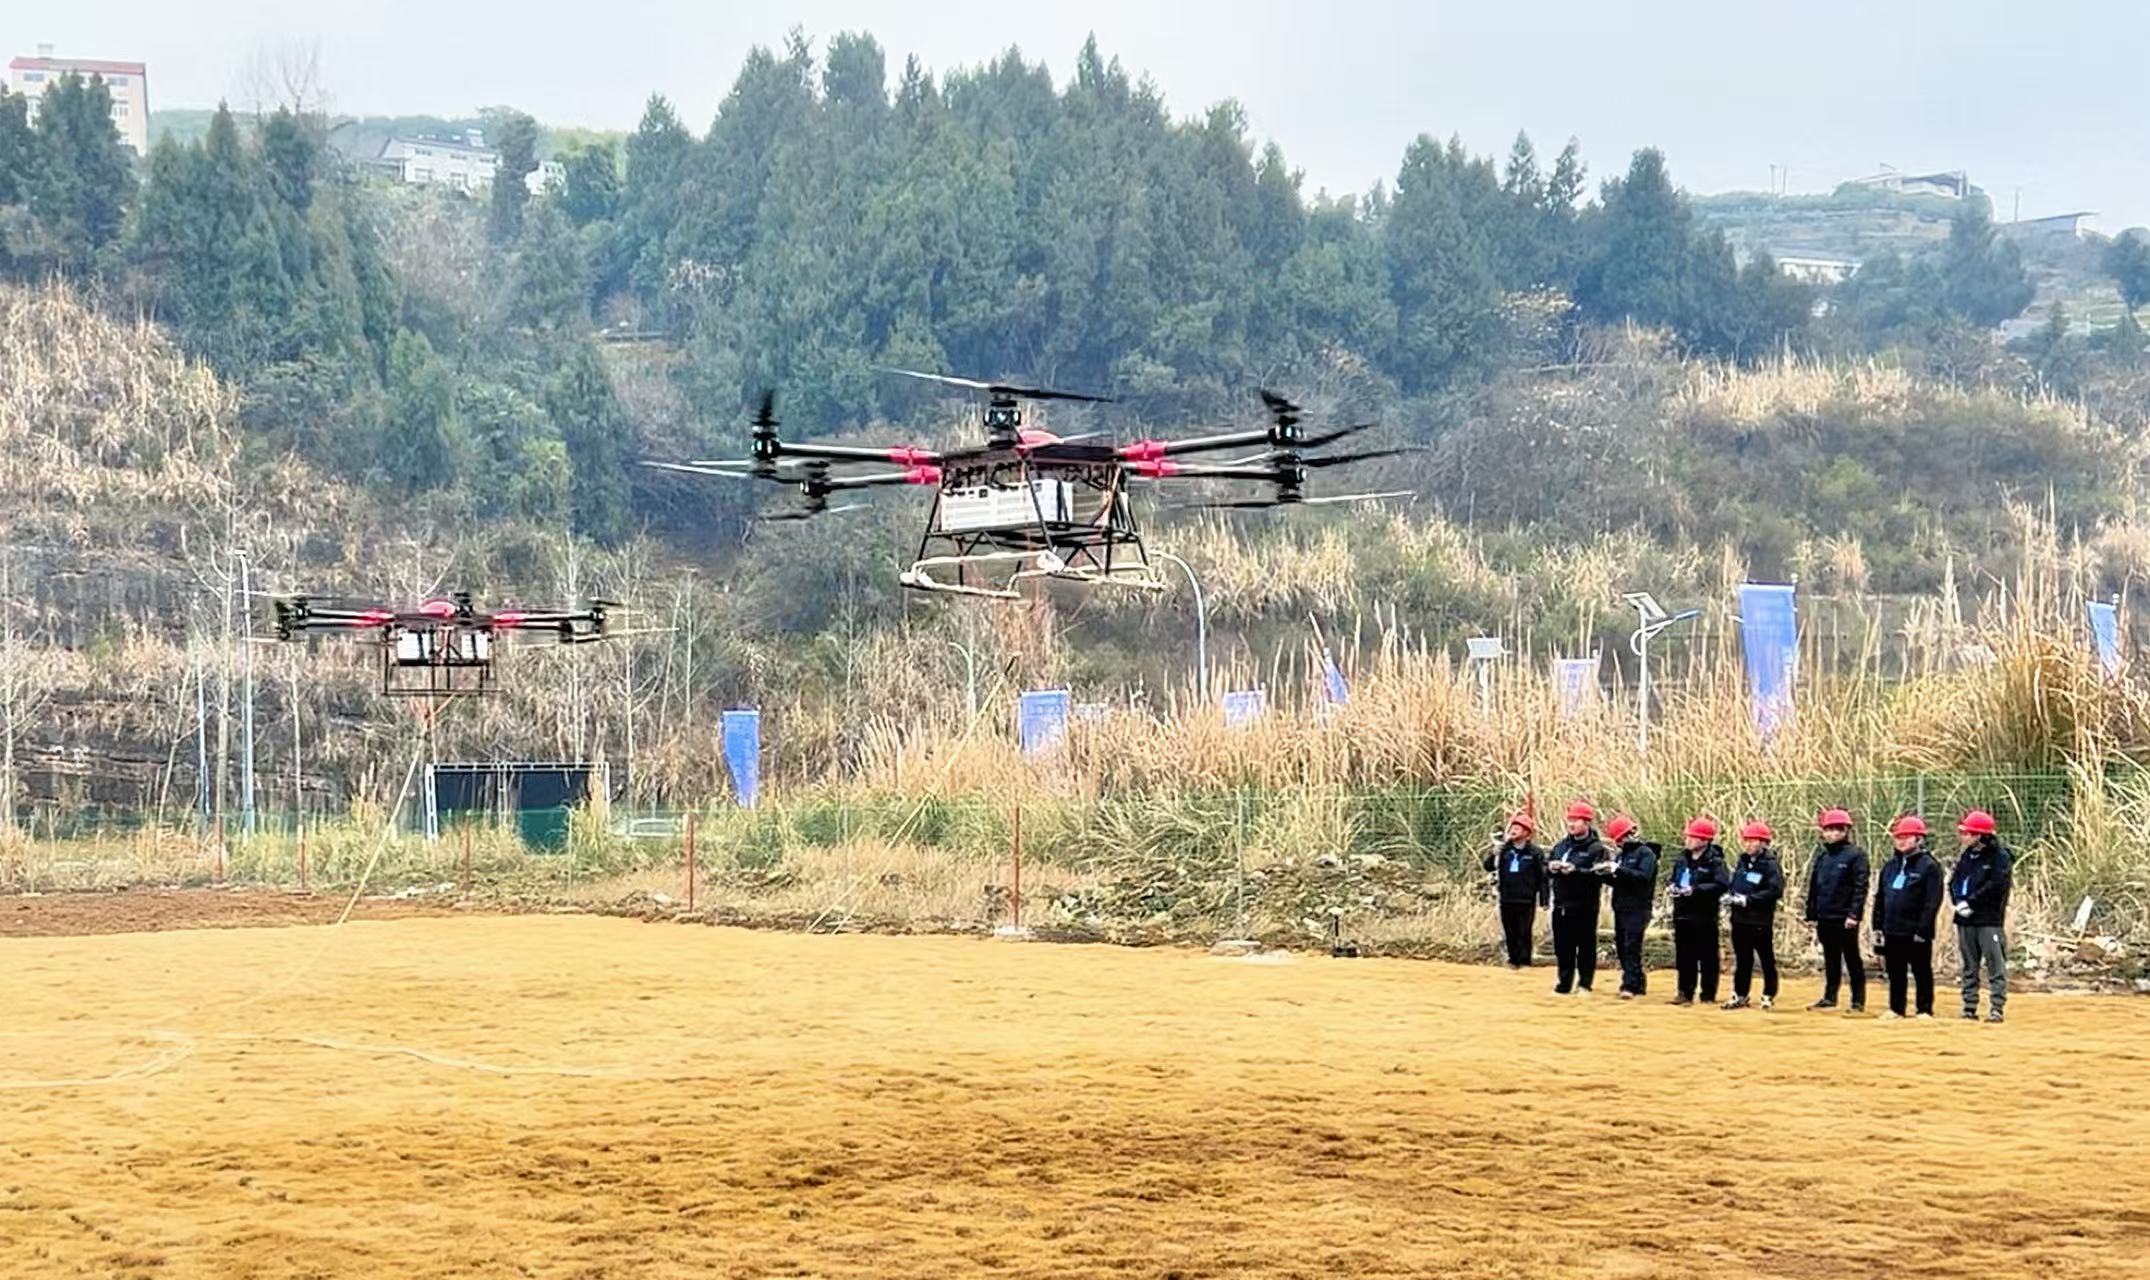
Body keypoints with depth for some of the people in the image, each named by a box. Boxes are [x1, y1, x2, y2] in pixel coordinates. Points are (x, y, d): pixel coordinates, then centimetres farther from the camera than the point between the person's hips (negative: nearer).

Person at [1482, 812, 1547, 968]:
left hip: (1526, 901, -4)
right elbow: (1489, 867, 5)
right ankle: (1513, 960, 18)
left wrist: (1542, 901, -6)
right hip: (1506, 900, 4)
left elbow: (1542, 877, -3)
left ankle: (1524, 961, 0)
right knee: (1510, 932, 9)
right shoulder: (1503, 849, 7)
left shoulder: (1535, 853, -4)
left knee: (1524, 932, -5)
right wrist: (1493, 855, -16)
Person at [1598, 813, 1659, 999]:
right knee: (1621, 947, 9)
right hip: (1620, 907, 8)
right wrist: (1605, 873, -4)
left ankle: (1630, 985, -15)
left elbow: (1643, 877, -20)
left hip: (1637, 909, -8)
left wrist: (1617, 869, -23)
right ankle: (1638, 981, 20)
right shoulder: (1621, 854, 16)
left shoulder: (1646, 853, -6)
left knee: (1631, 947, -13)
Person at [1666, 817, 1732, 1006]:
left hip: (1704, 915, -7)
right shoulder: (1682, 859, 11)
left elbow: (1722, 884, -23)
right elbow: (1675, 878, 25)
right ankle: (1685, 992, 18)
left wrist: (1695, 890, -25)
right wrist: (1672, 888, 2)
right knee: (1684, 956, 10)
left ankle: (1708, 995, 6)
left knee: (1707, 957, 1)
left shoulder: (1714, 861, -11)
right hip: (1682, 914, 7)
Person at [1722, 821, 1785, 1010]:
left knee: (1767, 959, 3)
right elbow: (1734, 885, 22)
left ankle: (1768, 996, 10)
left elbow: (1776, 891, -19)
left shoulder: (1771, 865, -10)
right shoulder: (1743, 862, 13)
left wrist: (1748, 899, -21)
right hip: (1740, 918, 7)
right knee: (1742, 960, 12)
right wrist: (1731, 896, -1)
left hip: (1760, 921, -7)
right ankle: (1740, 995, 18)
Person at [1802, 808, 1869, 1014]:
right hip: (1825, 917, 6)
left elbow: (1860, 887, -12)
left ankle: (1858, 1001, 3)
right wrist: (1811, 914, 13)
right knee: (1831, 959, 12)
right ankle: (1829, 996, 19)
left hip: (1844, 918, -6)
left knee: (1852, 960, 0)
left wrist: (1854, 914, -19)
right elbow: (1813, 886, 17)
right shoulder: (1821, 855, 13)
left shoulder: (1855, 855, -6)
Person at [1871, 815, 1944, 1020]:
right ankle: (1896, 1009, 19)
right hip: (1892, 931, 6)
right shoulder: (1890, 866, 15)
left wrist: (1922, 929, -17)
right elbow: (1879, 899, 18)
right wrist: (1877, 926, 11)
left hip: (1916, 932, -6)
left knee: (1922, 972, 2)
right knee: (1895, 972, 11)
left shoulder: (1928, 866, -7)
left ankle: (1925, 1010, 7)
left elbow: (1932, 901, -12)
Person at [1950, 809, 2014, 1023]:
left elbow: (1996, 886, -16)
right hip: (1965, 919, 7)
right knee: (1969, 966, 10)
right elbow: (1954, 881, 14)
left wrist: (1971, 902, -15)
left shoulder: (2000, 857, -6)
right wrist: (1959, 901, -5)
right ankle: (1969, 1007, 15)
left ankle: (1997, 1008, -6)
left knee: (1996, 965, -7)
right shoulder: (1966, 856, 16)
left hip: (1989, 919, -7)